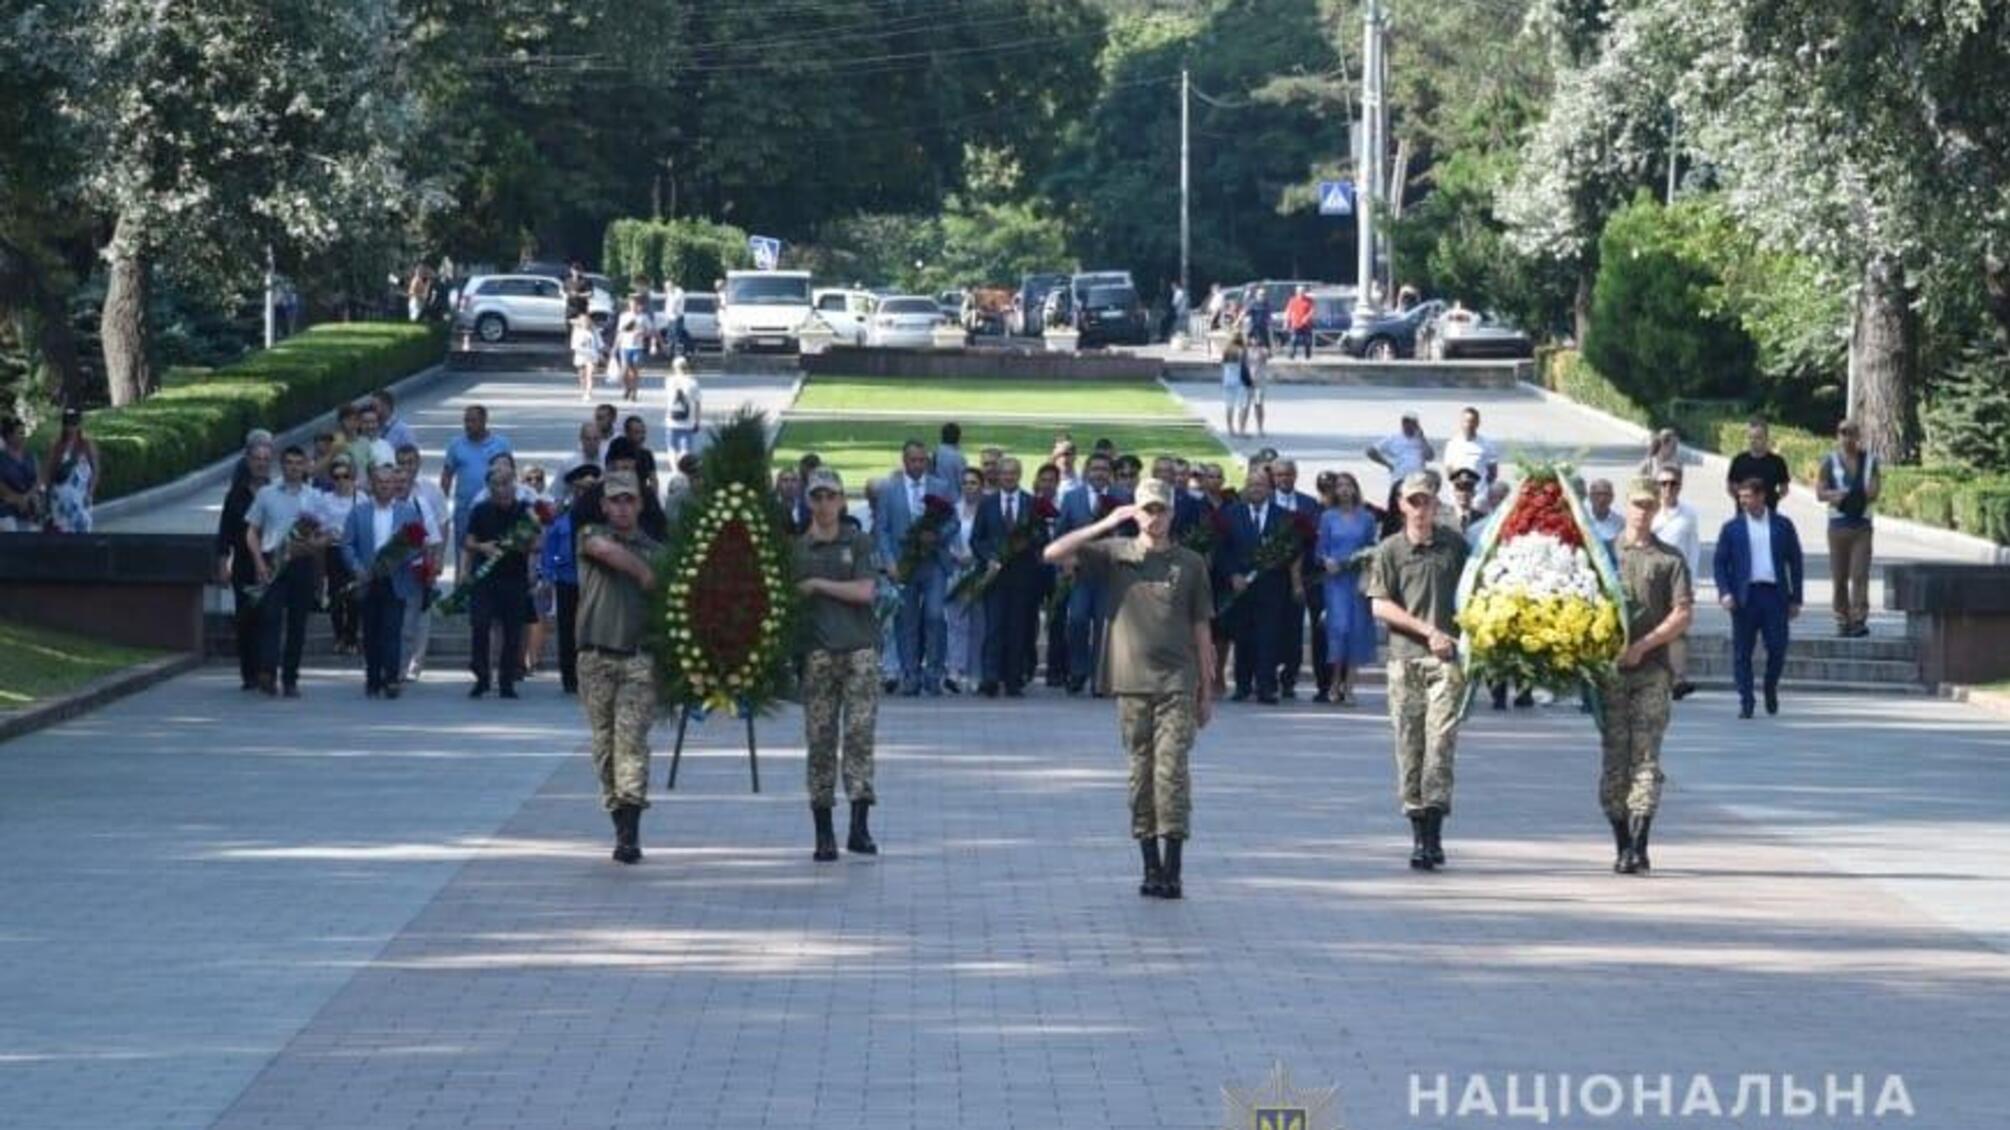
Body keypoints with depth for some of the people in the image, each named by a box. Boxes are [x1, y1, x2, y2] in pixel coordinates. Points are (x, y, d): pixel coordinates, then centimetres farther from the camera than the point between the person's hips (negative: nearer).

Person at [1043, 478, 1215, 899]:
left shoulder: (1190, 563, 8)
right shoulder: (1116, 554, 7)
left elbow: (1201, 630, 11)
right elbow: (1053, 554, -4)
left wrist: (1206, 690, 10)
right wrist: (1105, 525, -9)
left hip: (1176, 680, -1)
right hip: (1131, 680, 1)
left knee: (1172, 769, -11)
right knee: (1141, 771, 4)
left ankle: (1172, 871, -12)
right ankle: (1151, 867, 10)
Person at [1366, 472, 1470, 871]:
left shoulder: (1455, 545, 10)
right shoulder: (1389, 550, 5)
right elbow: (1380, 606, -1)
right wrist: (1427, 630, -9)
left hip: (1447, 658, 0)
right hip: (1405, 658, 0)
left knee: (1440, 739, -12)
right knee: (1409, 745, 1)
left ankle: (1433, 831, -17)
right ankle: (1419, 833, 8)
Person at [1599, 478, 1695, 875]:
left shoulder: (1670, 559, 8)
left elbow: (1683, 615, 0)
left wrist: (1643, 645, -11)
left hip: (1652, 669, -2)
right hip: (1608, 669, 2)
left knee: (1646, 755, -10)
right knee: (1614, 756, 2)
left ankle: (1638, 845, -16)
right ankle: (1622, 845, 8)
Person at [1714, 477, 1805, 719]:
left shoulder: (1782, 526, 8)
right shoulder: (1732, 528, 6)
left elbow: (1795, 561, 11)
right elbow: (1720, 563, 5)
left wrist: (1795, 598, 6)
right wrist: (1725, 593, -9)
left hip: (1775, 594, 0)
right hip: (1745, 596, 0)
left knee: (1777, 648, -2)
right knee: (1742, 652, -1)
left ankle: (1771, 690, 23)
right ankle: (1745, 702, 5)